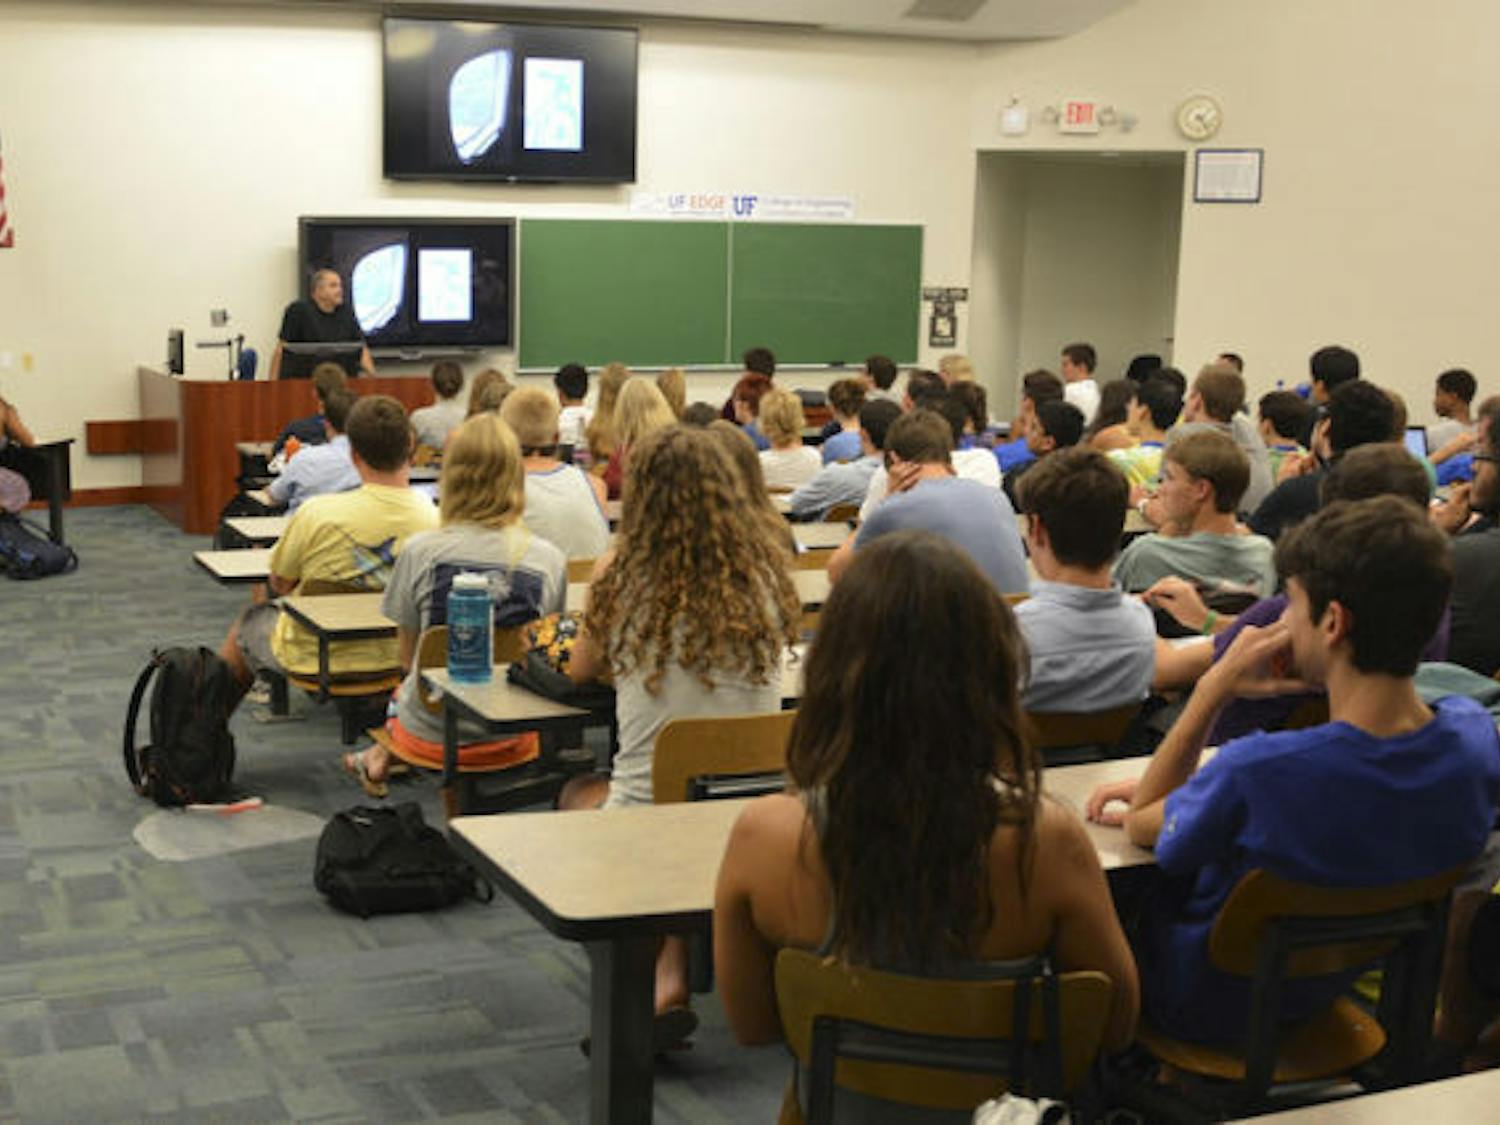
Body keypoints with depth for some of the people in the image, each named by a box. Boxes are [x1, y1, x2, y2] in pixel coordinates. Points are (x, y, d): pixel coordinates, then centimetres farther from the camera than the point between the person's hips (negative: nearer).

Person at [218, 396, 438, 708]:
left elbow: (279, 585, -8)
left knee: (248, 621, 30)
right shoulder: (433, 519, -20)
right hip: (391, 656, 3)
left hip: (312, 657, -3)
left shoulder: (317, 513, -26)